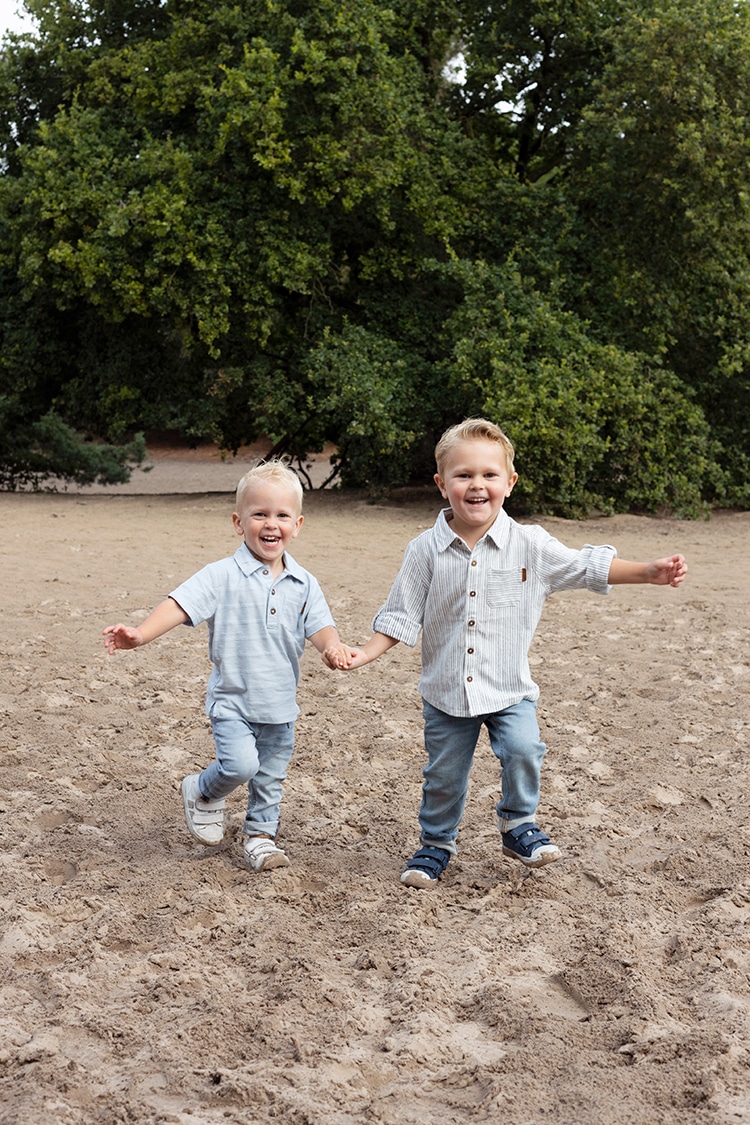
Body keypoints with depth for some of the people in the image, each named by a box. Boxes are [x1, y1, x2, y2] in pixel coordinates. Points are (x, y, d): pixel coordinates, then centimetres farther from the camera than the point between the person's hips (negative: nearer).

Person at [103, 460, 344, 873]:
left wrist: (332, 648, -26)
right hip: (232, 700, -4)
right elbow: (180, 605, -19)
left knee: (270, 779, 13)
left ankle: (261, 836, 34)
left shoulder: (303, 584, 2)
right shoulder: (223, 576, -10)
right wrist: (140, 634, -34)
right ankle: (202, 793, 11)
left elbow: (320, 626, -2)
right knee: (240, 763, -20)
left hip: (280, 703, 4)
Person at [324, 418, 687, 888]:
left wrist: (650, 571, -12)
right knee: (444, 775, 11)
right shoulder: (427, 550, -8)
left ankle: (519, 823, 6)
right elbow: (402, 615, -1)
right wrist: (364, 654, -11)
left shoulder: (530, 544, -8)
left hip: (509, 689, 0)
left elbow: (588, 567, -2)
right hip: (446, 690, 1)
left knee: (523, 749, -21)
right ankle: (437, 843, 36)